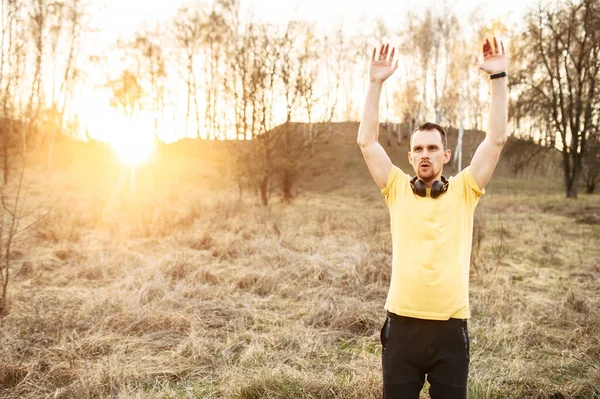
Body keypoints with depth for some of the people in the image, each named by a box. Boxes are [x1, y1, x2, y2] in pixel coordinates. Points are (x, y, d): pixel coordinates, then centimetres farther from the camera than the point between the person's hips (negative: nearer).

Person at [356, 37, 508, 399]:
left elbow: (497, 139, -2)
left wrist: (499, 77, -6)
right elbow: (367, 141, -1)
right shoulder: (397, 189, 5)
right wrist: (376, 83, -6)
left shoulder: (464, 191, 5)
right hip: (403, 325, 0)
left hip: (450, 327, 0)